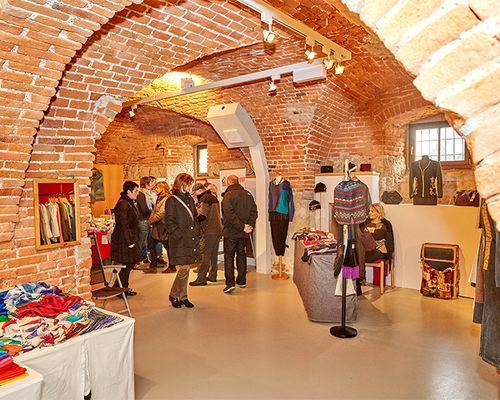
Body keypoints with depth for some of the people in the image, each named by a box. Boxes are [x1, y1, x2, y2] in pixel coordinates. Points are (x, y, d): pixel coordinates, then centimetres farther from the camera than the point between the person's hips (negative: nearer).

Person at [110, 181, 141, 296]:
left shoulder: (128, 203, 14)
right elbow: (124, 225, -22)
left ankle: (124, 288, 25)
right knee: (127, 265, -3)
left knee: (129, 264, 15)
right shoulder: (123, 204, -18)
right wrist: (129, 241, -21)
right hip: (124, 240, -10)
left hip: (129, 238, 10)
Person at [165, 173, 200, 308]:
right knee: (184, 269, -8)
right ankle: (174, 295, 13)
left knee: (186, 269, 11)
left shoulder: (190, 199, 15)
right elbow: (169, 222, -10)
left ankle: (183, 297, 22)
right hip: (180, 241, -7)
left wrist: (197, 233, 11)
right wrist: (180, 235, -15)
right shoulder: (172, 201, -6)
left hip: (192, 240, 7)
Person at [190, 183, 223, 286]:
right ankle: (212, 276, 23)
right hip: (217, 230, 9)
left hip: (209, 231, -9)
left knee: (204, 255, -7)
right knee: (213, 255, 16)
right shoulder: (213, 197, 18)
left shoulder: (205, 198, -10)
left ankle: (201, 279, -6)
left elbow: (202, 215, -19)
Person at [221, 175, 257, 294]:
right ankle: (242, 281, 22)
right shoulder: (248, 194, 6)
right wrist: (250, 225, -4)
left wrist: (242, 227, -17)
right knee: (241, 254, 16)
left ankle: (230, 283, -6)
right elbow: (254, 211, 1)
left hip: (230, 231, -5)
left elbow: (229, 214, -21)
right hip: (243, 233, 5)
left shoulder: (228, 195, -12)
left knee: (229, 256, 1)